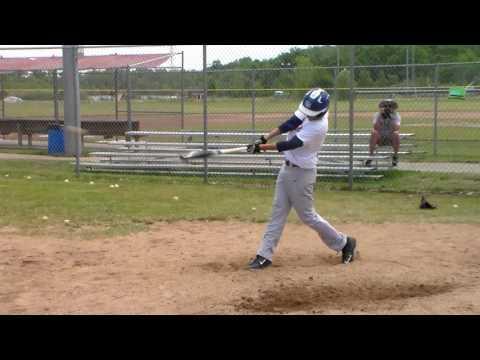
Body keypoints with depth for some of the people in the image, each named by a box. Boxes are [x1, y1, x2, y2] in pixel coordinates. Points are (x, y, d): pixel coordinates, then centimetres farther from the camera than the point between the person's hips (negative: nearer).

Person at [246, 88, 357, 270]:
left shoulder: (318, 127, -27)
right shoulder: (310, 113, -4)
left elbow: (290, 145, -27)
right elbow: (289, 125, -9)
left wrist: (262, 147, -24)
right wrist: (264, 138, -20)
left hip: (301, 173, -8)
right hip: (287, 168, 8)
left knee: (307, 216, 4)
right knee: (278, 212, 8)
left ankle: (343, 242, 20)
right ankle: (265, 255, 12)